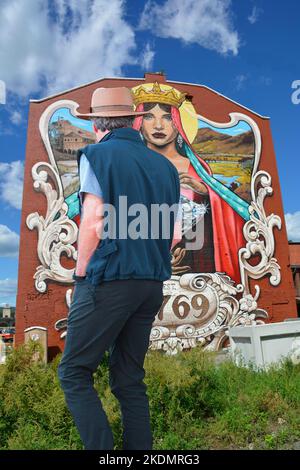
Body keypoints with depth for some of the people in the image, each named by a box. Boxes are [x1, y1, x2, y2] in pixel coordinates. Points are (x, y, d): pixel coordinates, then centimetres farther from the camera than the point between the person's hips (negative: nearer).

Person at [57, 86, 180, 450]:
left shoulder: (97, 154, -2)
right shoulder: (165, 165, 15)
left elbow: (94, 223, -14)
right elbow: (169, 236, 14)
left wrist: (81, 275, -2)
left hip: (109, 281, -6)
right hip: (152, 285, 7)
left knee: (73, 373, 6)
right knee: (129, 380, 15)